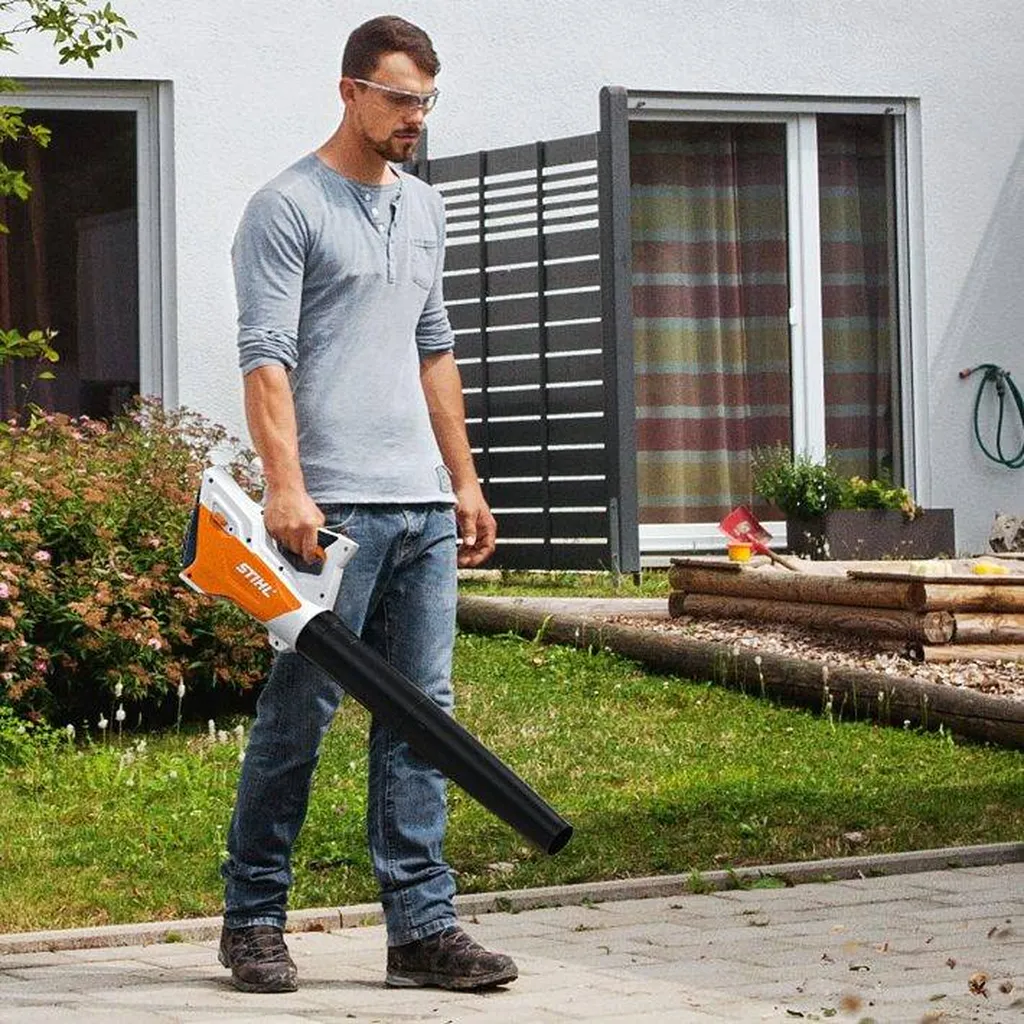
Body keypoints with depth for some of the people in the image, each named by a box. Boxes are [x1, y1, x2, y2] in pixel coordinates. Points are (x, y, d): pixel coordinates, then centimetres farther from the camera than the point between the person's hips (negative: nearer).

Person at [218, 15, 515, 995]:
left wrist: (465, 480, 20)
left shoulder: (423, 209, 19)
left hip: (423, 507, 7)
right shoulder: (288, 206, -5)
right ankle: (252, 921, 9)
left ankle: (422, 926, 7)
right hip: (333, 508, -7)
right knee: (297, 715, -2)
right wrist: (286, 488, -23)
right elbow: (266, 356, -13)